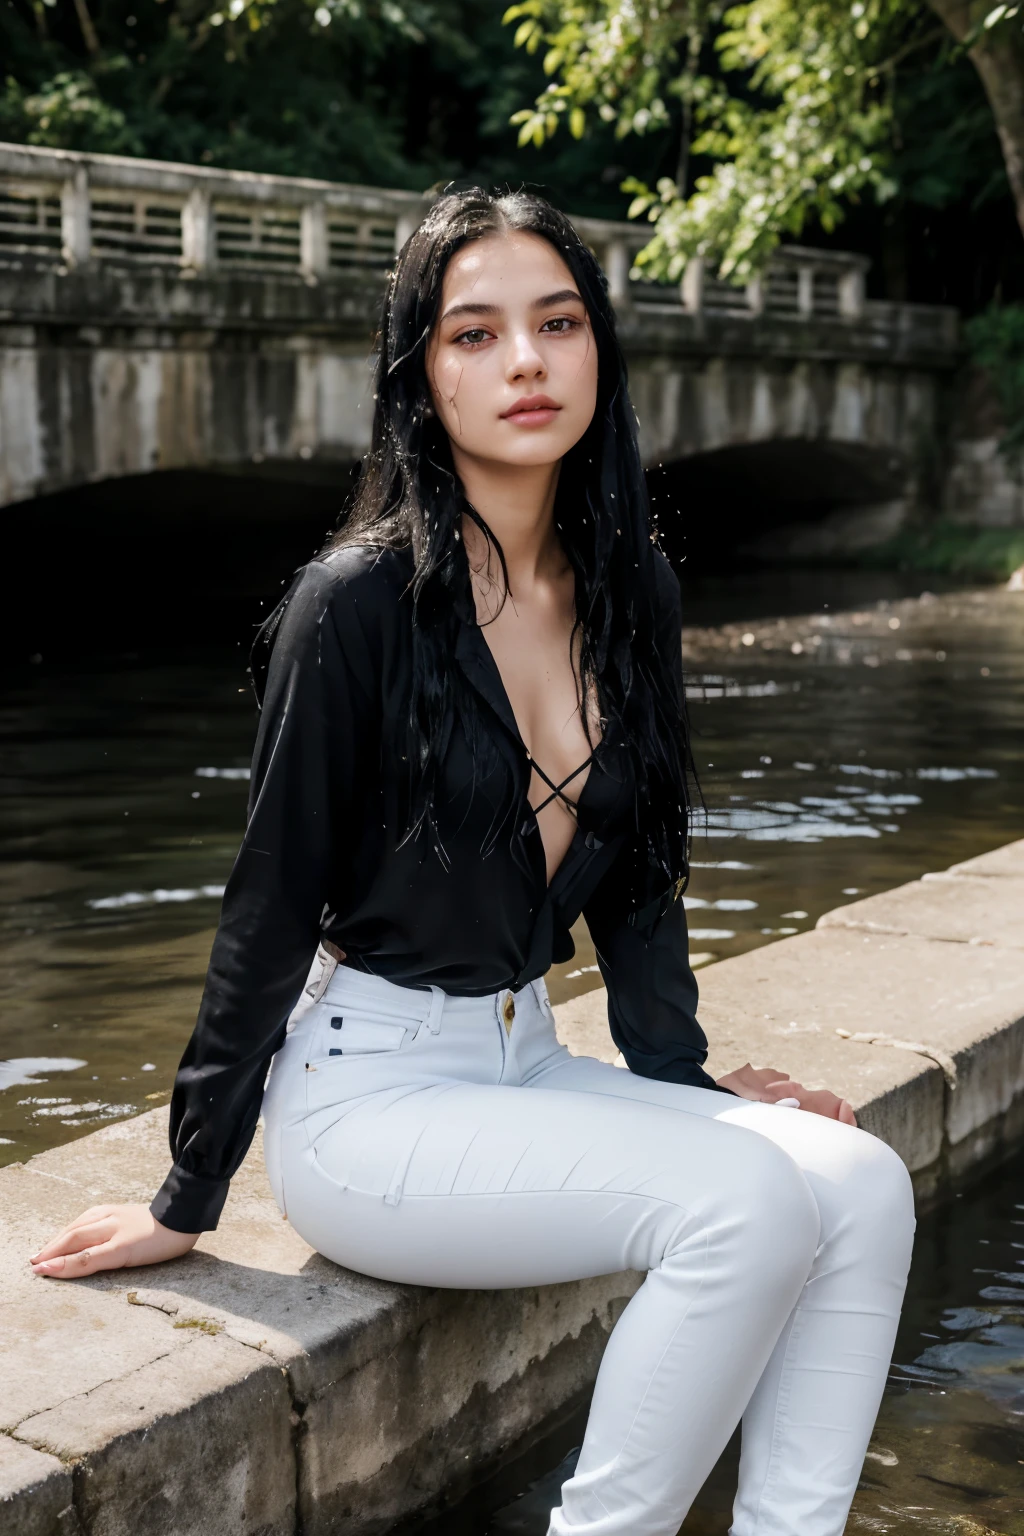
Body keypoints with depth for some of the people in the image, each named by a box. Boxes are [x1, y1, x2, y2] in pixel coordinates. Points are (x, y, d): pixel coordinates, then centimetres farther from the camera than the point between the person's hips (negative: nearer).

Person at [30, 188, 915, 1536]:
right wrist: (188, 1201, -4)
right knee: (750, 1208, -25)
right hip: (365, 1089, -6)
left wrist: (686, 1078, 5)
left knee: (863, 1185, -14)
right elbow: (271, 907, -10)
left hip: (528, 1060, 7)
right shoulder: (361, 602, -14)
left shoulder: (633, 593, 4)